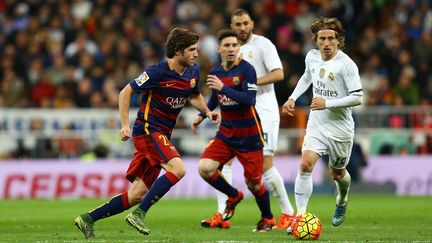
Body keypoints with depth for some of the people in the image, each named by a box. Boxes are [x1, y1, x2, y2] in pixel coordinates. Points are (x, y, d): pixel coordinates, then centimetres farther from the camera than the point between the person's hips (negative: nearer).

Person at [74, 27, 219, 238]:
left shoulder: (193, 72, 5)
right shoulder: (158, 72, -16)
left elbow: (194, 96, 25)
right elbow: (126, 92, -9)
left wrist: (207, 112, 6)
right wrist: (125, 125, -15)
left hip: (162, 134, 8)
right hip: (147, 128, -8)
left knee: (138, 194, 4)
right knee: (178, 169, -28)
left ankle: (88, 219, 11)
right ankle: (139, 214, -22)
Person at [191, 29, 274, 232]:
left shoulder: (246, 69, -14)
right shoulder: (215, 72, 4)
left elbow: (249, 99, -26)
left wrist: (223, 88, -30)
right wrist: (202, 115, 16)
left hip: (249, 136, -5)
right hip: (225, 133, 5)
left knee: (253, 182, 1)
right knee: (204, 168, -14)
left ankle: (268, 219, 28)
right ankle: (233, 196, 14)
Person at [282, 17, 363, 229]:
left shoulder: (346, 64, -18)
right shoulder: (312, 57, 0)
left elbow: (357, 98, -19)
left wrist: (327, 103, -24)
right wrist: (292, 98, 14)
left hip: (340, 128, -3)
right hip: (316, 125, 3)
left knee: (337, 173, 15)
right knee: (305, 164, -19)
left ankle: (342, 201, 49)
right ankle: (300, 215, -17)